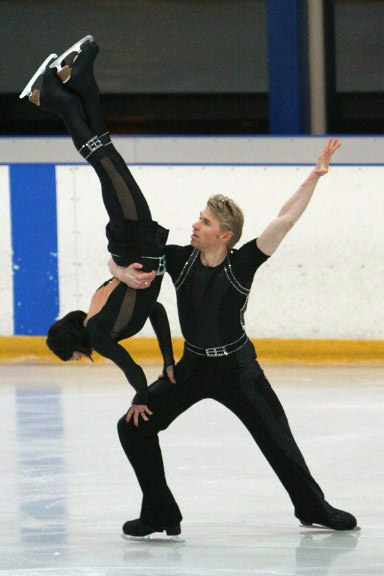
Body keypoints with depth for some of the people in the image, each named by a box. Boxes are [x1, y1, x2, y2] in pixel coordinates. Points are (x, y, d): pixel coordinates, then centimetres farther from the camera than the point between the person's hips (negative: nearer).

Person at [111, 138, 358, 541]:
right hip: (192, 368, 3)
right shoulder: (179, 259, -10)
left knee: (277, 440, 4)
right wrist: (124, 273, -28)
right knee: (135, 425, -8)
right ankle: (160, 515, 4)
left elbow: (285, 219, -19)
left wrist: (314, 177, -25)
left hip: (238, 369, -2)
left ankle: (312, 507, 29)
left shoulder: (242, 263, -16)